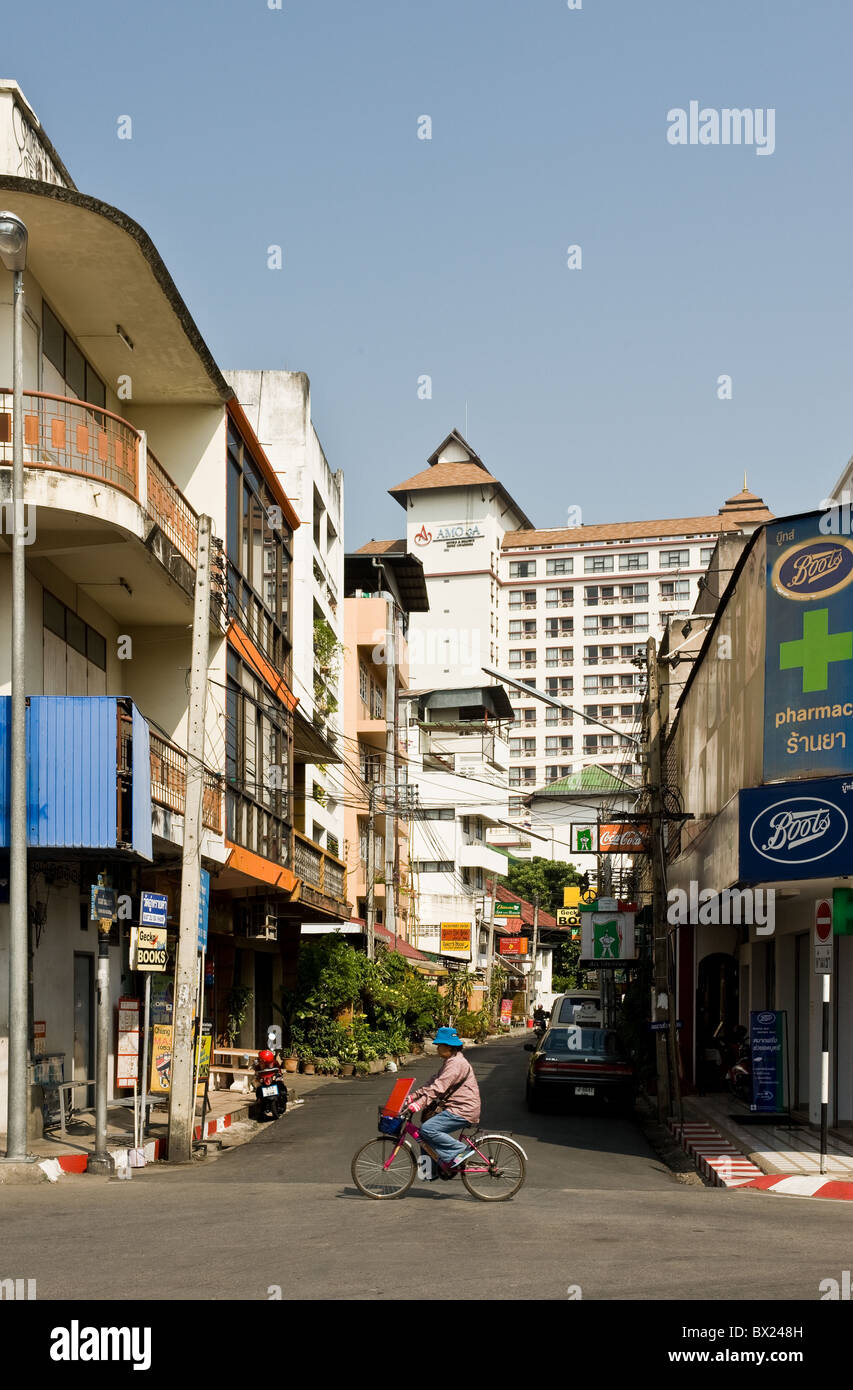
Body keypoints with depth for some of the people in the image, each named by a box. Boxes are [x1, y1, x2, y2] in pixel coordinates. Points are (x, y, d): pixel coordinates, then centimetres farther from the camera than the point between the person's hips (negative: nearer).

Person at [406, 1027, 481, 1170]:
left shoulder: (456, 1063, -16)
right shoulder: (449, 1061, 18)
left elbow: (438, 1087, -26)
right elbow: (432, 1082, 17)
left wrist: (419, 1103, -31)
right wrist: (412, 1096, 8)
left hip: (463, 1111, -11)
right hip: (457, 1108, 11)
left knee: (427, 1129, -20)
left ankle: (459, 1150, -9)